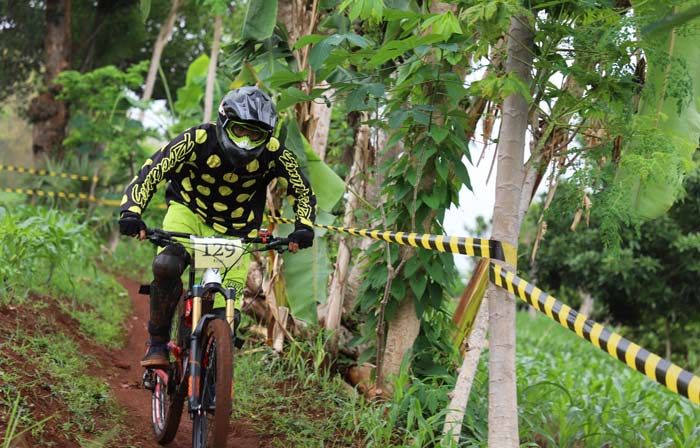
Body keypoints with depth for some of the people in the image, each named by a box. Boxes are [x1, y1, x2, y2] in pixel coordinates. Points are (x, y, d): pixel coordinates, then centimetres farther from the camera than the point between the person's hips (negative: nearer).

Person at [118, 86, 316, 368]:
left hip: (235, 232, 2)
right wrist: (131, 213, -39)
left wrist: (303, 229, -22)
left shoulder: (273, 154, -19)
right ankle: (157, 343, -15)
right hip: (189, 213, -1)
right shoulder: (199, 141, -24)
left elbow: (303, 192, -5)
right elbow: (151, 173, -23)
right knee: (166, 265, -32)